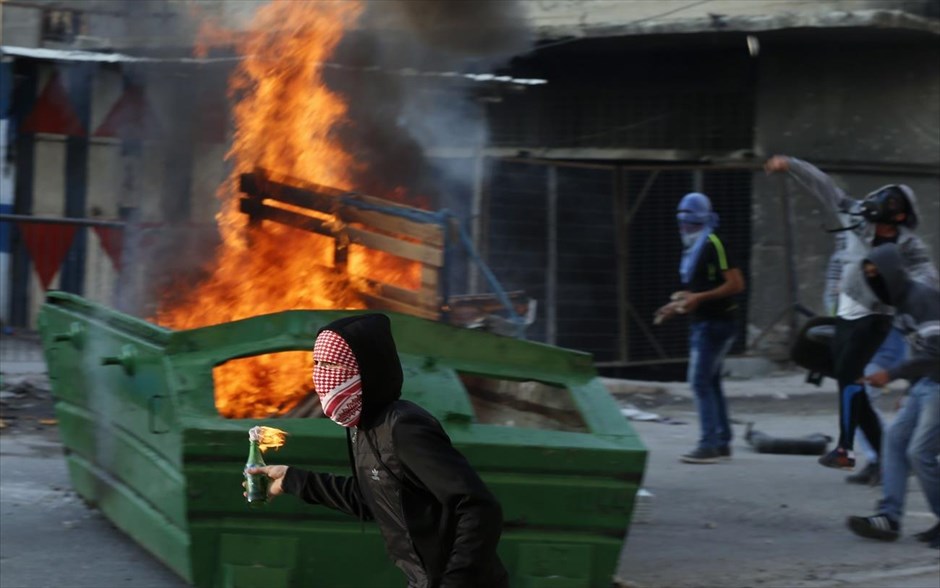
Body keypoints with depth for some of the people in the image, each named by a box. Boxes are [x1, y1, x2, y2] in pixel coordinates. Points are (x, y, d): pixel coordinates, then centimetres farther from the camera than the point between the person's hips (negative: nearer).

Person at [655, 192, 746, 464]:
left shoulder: (714, 245, -13)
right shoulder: (692, 250, 15)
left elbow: (736, 284, -18)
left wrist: (699, 297, -21)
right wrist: (679, 303, 10)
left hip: (715, 324, -10)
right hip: (701, 322, 10)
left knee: (701, 381, -12)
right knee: (711, 382, 13)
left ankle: (709, 445, -12)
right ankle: (722, 441, 20)